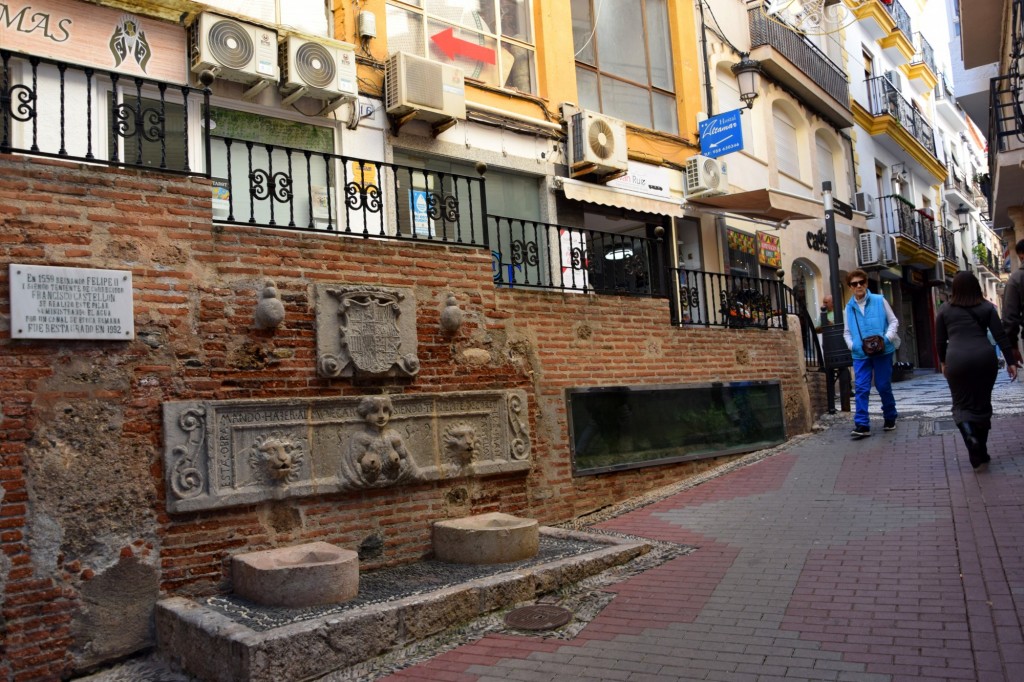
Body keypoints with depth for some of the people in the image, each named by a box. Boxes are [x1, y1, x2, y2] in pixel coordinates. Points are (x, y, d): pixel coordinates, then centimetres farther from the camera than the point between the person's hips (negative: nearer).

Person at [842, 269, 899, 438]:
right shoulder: (849, 307, 9)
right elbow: (847, 332, 14)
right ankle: (862, 425, -8)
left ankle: (890, 417, 29)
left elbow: (893, 321, 4)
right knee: (861, 388, -7)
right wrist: (852, 345, -4)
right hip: (860, 354, 2)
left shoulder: (879, 300, 0)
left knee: (884, 386, 7)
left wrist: (888, 338, -12)